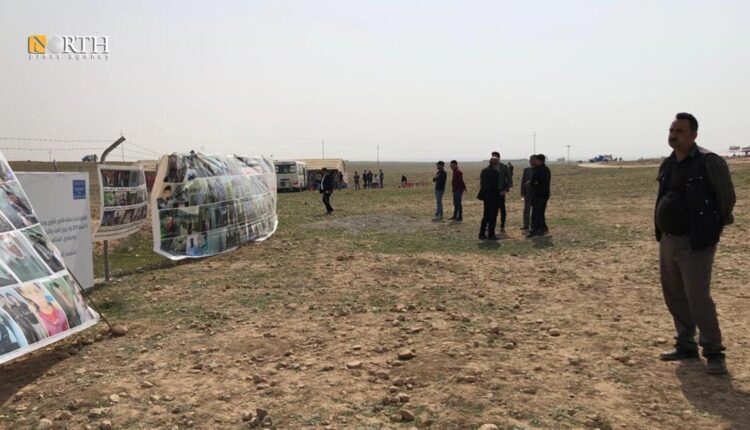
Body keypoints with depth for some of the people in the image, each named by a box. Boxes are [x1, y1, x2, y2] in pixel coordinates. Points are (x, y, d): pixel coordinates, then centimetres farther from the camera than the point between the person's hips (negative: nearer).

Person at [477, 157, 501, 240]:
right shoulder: (495, 172, -15)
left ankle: (482, 234, 16)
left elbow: (481, 184, 9)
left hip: (486, 196, 7)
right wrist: (498, 195, -4)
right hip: (493, 196, -7)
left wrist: (483, 194, 13)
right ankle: (491, 235, 5)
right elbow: (496, 186, -16)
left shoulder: (483, 171, 6)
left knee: (485, 215, 15)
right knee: (493, 216, 2)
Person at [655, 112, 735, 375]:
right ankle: (686, 345, 27)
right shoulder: (667, 164, 9)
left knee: (698, 299, -8)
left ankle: (714, 353, 7)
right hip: (667, 241, 7)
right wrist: (662, 230, 14)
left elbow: (727, 198, -6)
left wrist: (712, 229, 0)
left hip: (695, 244, -7)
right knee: (674, 297, 13)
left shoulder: (709, 162, -11)